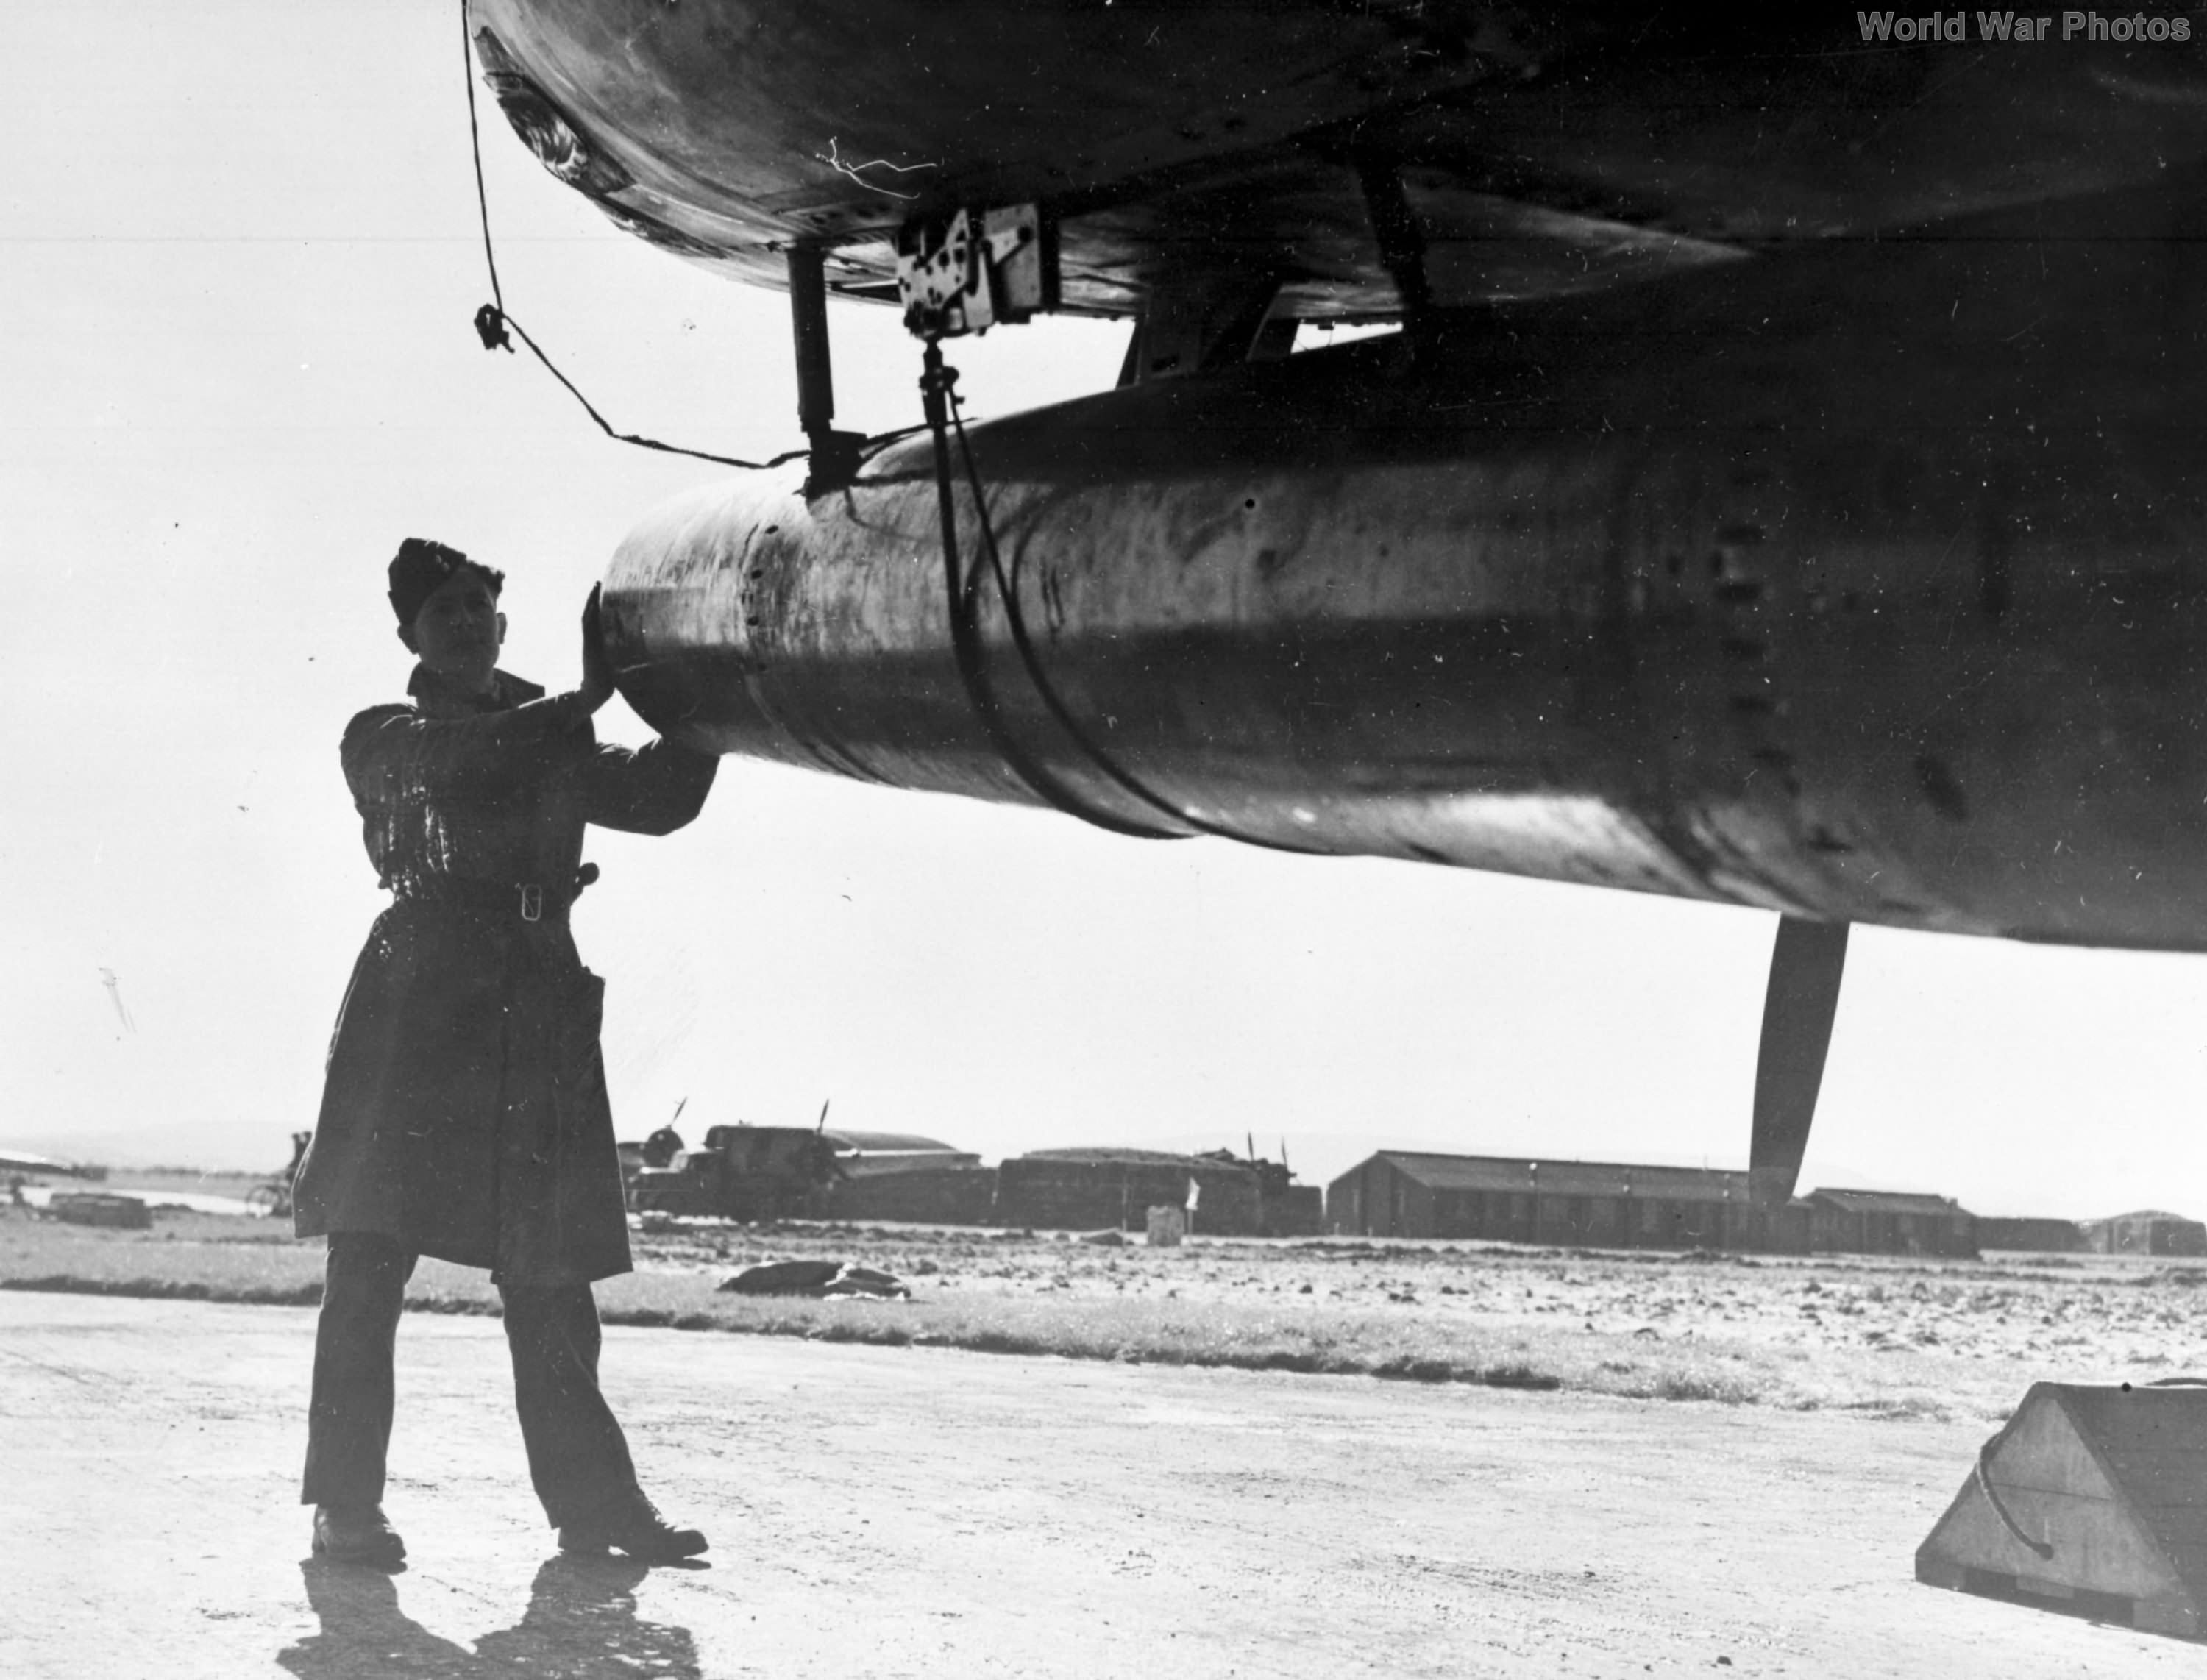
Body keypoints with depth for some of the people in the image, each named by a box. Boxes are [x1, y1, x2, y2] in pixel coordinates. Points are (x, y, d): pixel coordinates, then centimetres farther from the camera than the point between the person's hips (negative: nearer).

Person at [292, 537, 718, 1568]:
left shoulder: (549, 743, 24)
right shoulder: (383, 738, 11)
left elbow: (661, 798, 10)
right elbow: (454, 762, -12)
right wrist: (587, 697, -18)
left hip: (539, 1008, 4)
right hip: (421, 991, -4)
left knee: (550, 1269, 3)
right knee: (375, 1250, -9)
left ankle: (590, 1497, 5)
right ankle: (344, 1502, -7)